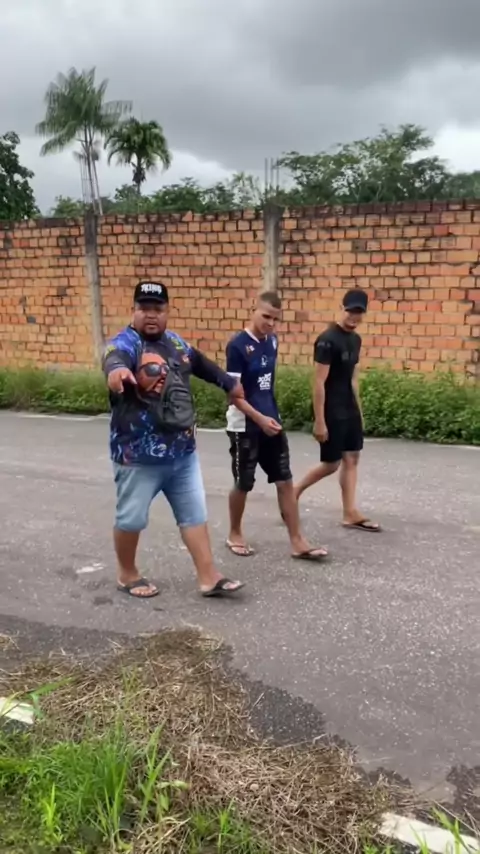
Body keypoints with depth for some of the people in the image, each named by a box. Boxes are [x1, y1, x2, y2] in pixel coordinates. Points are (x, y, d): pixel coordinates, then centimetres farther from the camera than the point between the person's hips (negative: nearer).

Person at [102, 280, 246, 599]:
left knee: (195, 515, 11)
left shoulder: (176, 343, 8)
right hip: (139, 455, -6)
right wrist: (117, 370, -64)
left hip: (183, 452, 7)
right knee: (131, 518, 9)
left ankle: (209, 577, 21)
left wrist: (230, 383, 41)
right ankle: (128, 575, 31)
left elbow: (203, 364, 28)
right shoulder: (125, 343, -14)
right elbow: (114, 359, -39)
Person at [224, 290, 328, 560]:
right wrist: (260, 419, -23)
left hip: (272, 422, 6)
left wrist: (272, 415, 17)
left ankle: (298, 542, 10)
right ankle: (235, 534, 29)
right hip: (245, 426, -6)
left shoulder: (273, 341, 5)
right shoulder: (238, 345, -16)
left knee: (285, 481, 4)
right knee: (244, 484, 7)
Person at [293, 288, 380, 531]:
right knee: (331, 464, -1)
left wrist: (358, 410, 17)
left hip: (350, 410, 9)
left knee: (352, 459, 9)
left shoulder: (355, 339, 9)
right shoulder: (327, 340, -18)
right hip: (331, 412, -9)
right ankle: (294, 492, 19)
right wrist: (319, 421, -21)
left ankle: (351, 514, 15)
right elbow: (319, 383, -19)